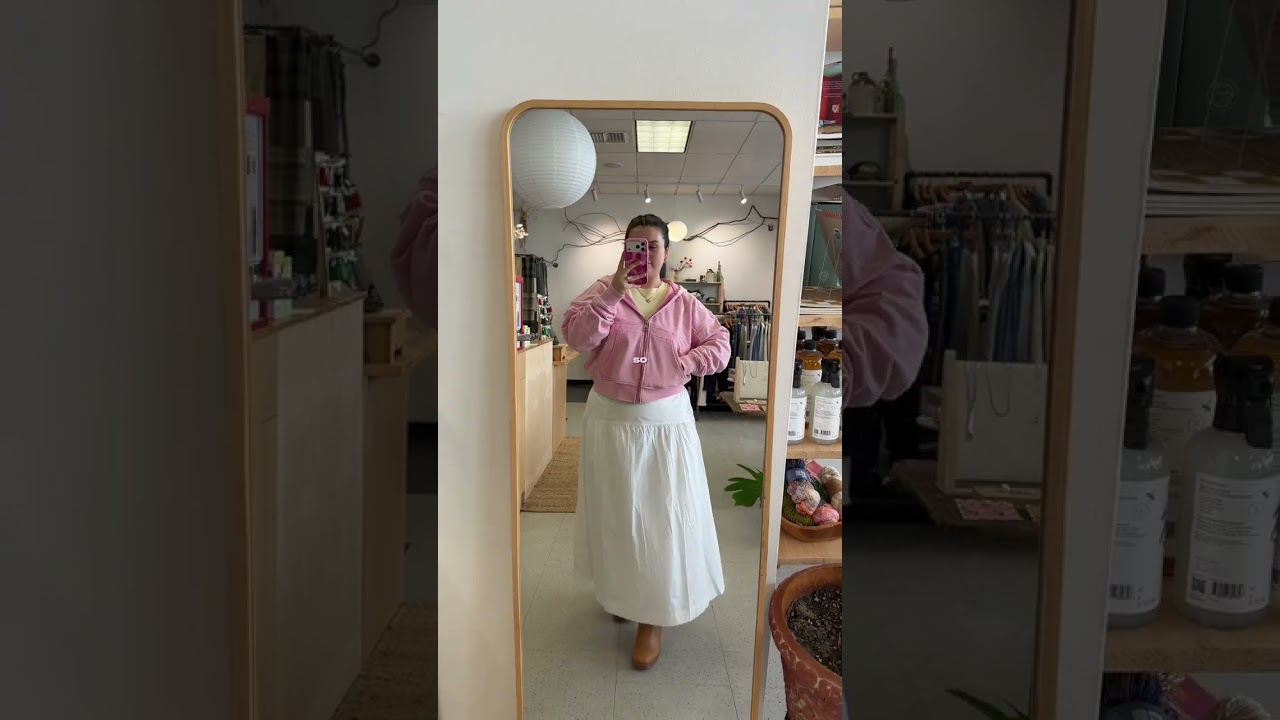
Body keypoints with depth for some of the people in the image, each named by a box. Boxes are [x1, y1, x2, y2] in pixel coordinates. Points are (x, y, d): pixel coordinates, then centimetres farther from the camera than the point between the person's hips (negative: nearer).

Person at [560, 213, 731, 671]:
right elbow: (576, 336, -16)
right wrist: (614, 291, -24)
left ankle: (653, 616, 12)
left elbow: (720, 346, 3)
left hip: (665, 421, 0)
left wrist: (682, 365, -13)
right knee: (616, 510, 13)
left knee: (663, 514, 1)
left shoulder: (685, 303, 1)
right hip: (609, 419, 0)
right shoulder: (605, 290, -2)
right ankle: (619, 591, 34)